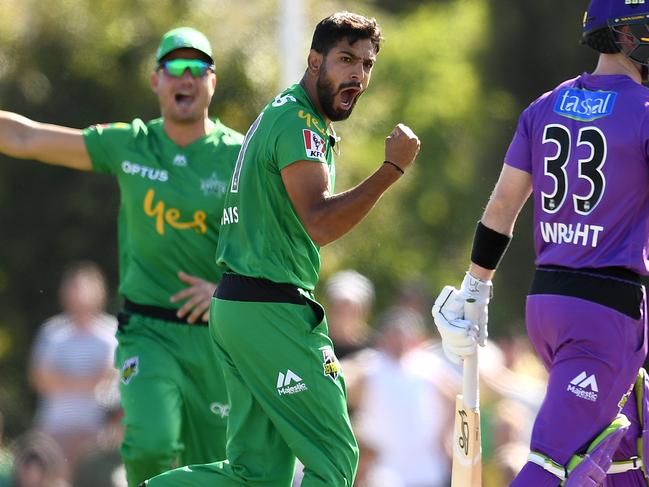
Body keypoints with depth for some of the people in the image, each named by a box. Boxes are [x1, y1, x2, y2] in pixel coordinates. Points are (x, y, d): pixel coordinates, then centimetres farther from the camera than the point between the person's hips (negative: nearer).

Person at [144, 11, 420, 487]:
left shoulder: (277, 116, 20)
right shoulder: (299, 122, -12)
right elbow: (320, 223, -23)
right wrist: (392, 169, -22)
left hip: (235, 305, 10)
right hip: (271, 311, -10)